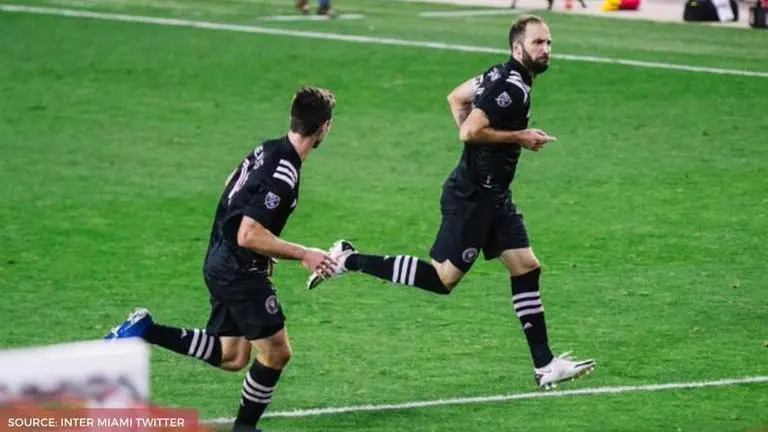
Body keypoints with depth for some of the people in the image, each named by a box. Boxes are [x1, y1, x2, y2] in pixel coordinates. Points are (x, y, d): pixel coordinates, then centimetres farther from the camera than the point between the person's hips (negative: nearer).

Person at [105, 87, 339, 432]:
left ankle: (144, 330, 9)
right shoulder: (284, 173, -24)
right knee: (276, 352, 2)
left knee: (232, 357, 16)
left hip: (221, 264, 9)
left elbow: (233, 190, 22)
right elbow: (248, 235, -27)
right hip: (240, 271, -9)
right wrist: (302, 255, -23)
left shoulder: (267, 151, 4)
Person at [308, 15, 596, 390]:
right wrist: (518, 137, -16)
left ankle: (545, 365, 10)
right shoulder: (512, 88, -20)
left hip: (492, 197, 10)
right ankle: (349, 260, 1)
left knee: (526, 268, 7)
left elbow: (456, 97, 22)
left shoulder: (501, 76, 9)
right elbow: (470, 132, -26)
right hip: (472, 198, -10)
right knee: (444, 278, -6)